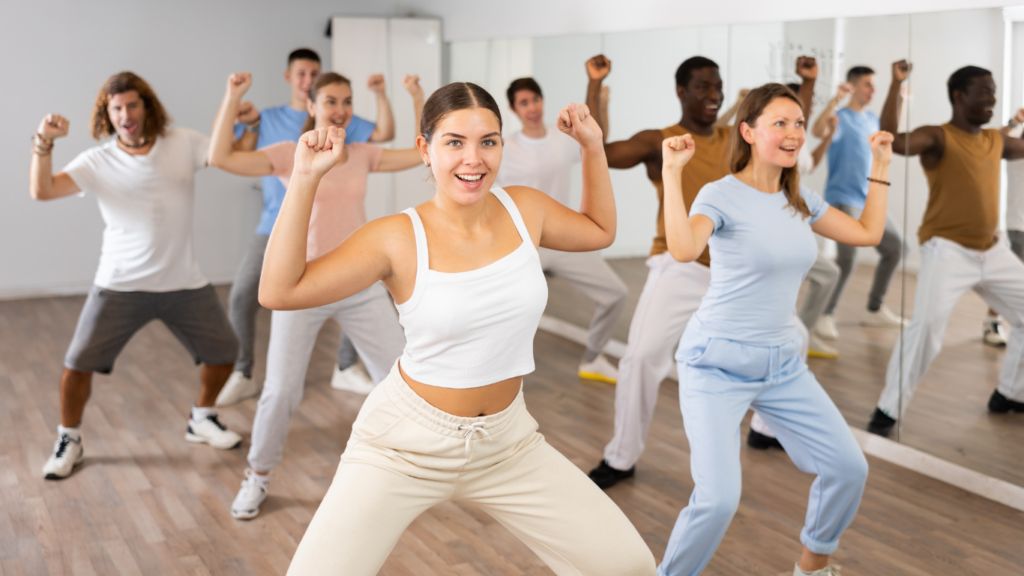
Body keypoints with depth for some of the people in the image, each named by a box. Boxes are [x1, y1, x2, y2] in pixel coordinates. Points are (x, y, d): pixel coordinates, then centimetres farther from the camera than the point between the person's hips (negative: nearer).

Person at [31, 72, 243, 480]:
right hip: (120, 285, -2)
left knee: (223, 352, 8)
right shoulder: (97, 162, -4)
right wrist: (44, 142, -27)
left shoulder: (185, 144, -1)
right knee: (78, 365, -5)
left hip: (184, 284, 2)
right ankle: (69, 440, 19)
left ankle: (201, 420, 34)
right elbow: (42, 190, -13)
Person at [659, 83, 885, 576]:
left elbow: (868, 233, 14)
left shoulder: (801, 200, 8)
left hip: (783, 363, 7)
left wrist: (881, 165, 15)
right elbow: (683, 249, -32)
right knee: (719, 499, -19)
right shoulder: (722, 195, -13)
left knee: (850, 469, 6)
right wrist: (672, 173, -31)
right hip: (718, 364, -7)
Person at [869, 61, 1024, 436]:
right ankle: (888, 410, -13)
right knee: (926, 325, -23)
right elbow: (893, 141, -30)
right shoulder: (937, 138, -10)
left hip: (992, 250, 8)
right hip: (948, 251, -8)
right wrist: (896, 85, -31)